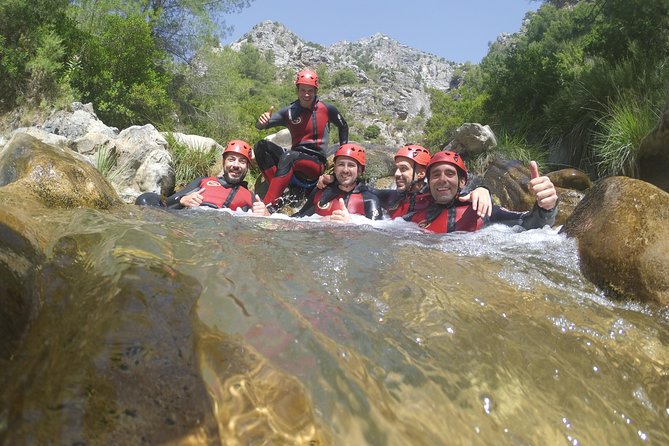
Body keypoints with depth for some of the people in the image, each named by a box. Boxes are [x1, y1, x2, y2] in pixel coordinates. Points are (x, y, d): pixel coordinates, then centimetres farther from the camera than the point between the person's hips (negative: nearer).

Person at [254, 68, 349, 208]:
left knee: (289, 156, -36)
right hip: (294, 159, 4)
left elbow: (343, 127, 18)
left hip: (317, 163, -4)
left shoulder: (327, 109, 1)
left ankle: (266, 206, -45)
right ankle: (279, 193, -29)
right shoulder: (289, 111, 4)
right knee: (261, 146, -19)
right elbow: (259, 126, -4)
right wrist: (262, 121, -28)